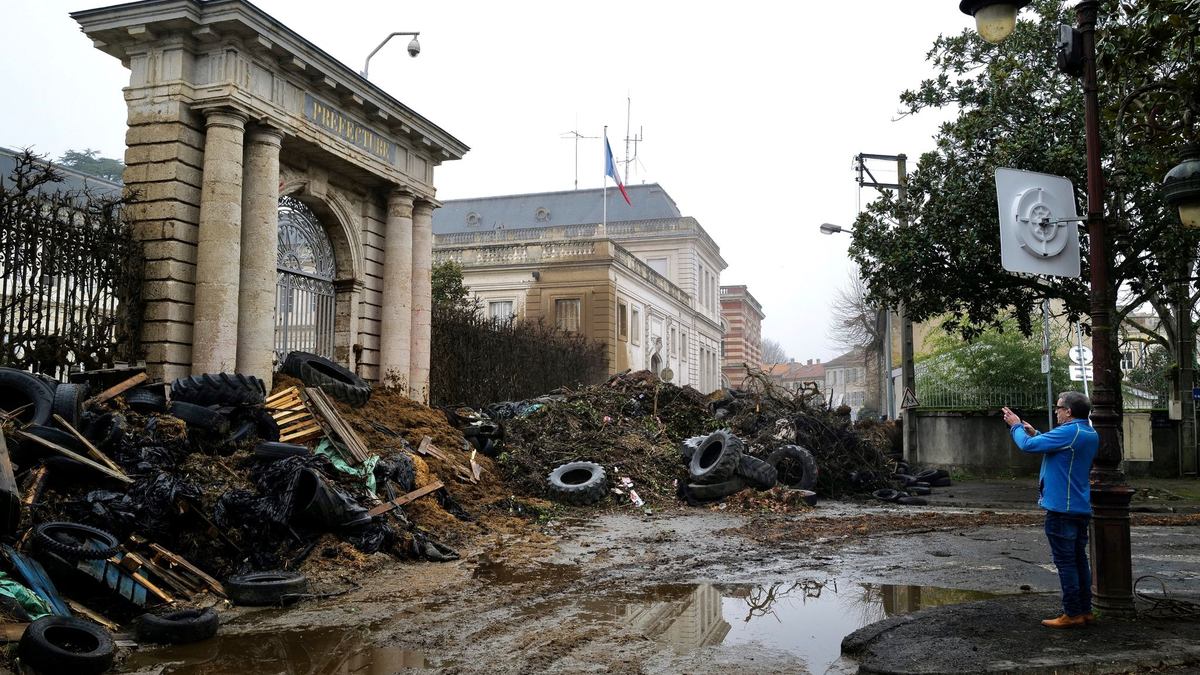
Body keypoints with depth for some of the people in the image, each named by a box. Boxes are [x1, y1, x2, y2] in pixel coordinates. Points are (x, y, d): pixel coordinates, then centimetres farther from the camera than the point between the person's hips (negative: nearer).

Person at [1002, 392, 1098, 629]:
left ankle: (1073, 614, 0)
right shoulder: (1091, 435, 12)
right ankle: (1085, 610, 20)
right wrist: (1034, 432, 17)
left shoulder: (1068, 432, -17)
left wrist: (1016, 426, 2)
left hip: (1061, 509, -9)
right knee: (1079, 558, 14)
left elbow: (1028, 445, -15)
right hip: (1082, 508, 9)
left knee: (1065, 561, -3)